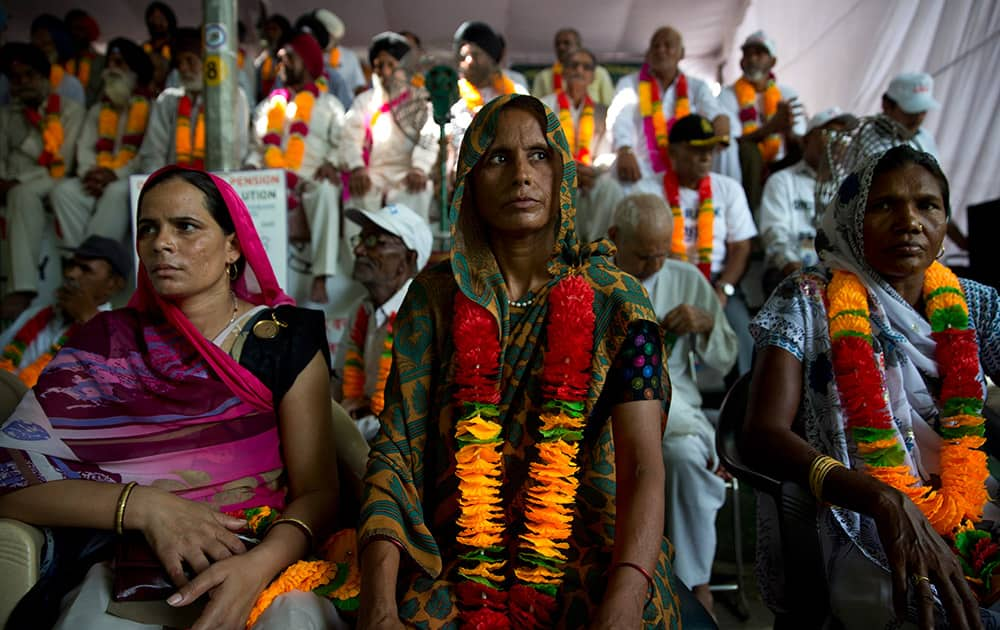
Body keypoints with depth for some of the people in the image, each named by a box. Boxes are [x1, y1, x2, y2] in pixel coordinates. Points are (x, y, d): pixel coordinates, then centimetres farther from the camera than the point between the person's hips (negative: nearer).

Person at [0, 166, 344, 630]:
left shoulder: (286, 339, 3)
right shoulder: (105, 343, 7)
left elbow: (317, 490, -4)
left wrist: (258, 566, -23)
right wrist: (141, 505, -16)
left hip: (268, 563, -1)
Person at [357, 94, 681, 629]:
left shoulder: (615, 300, -1)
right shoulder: (436, 296, 3)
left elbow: (643, 468, -10)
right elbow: (396, 451, -3)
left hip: (588, 555, 0)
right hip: (456, 558, 1)